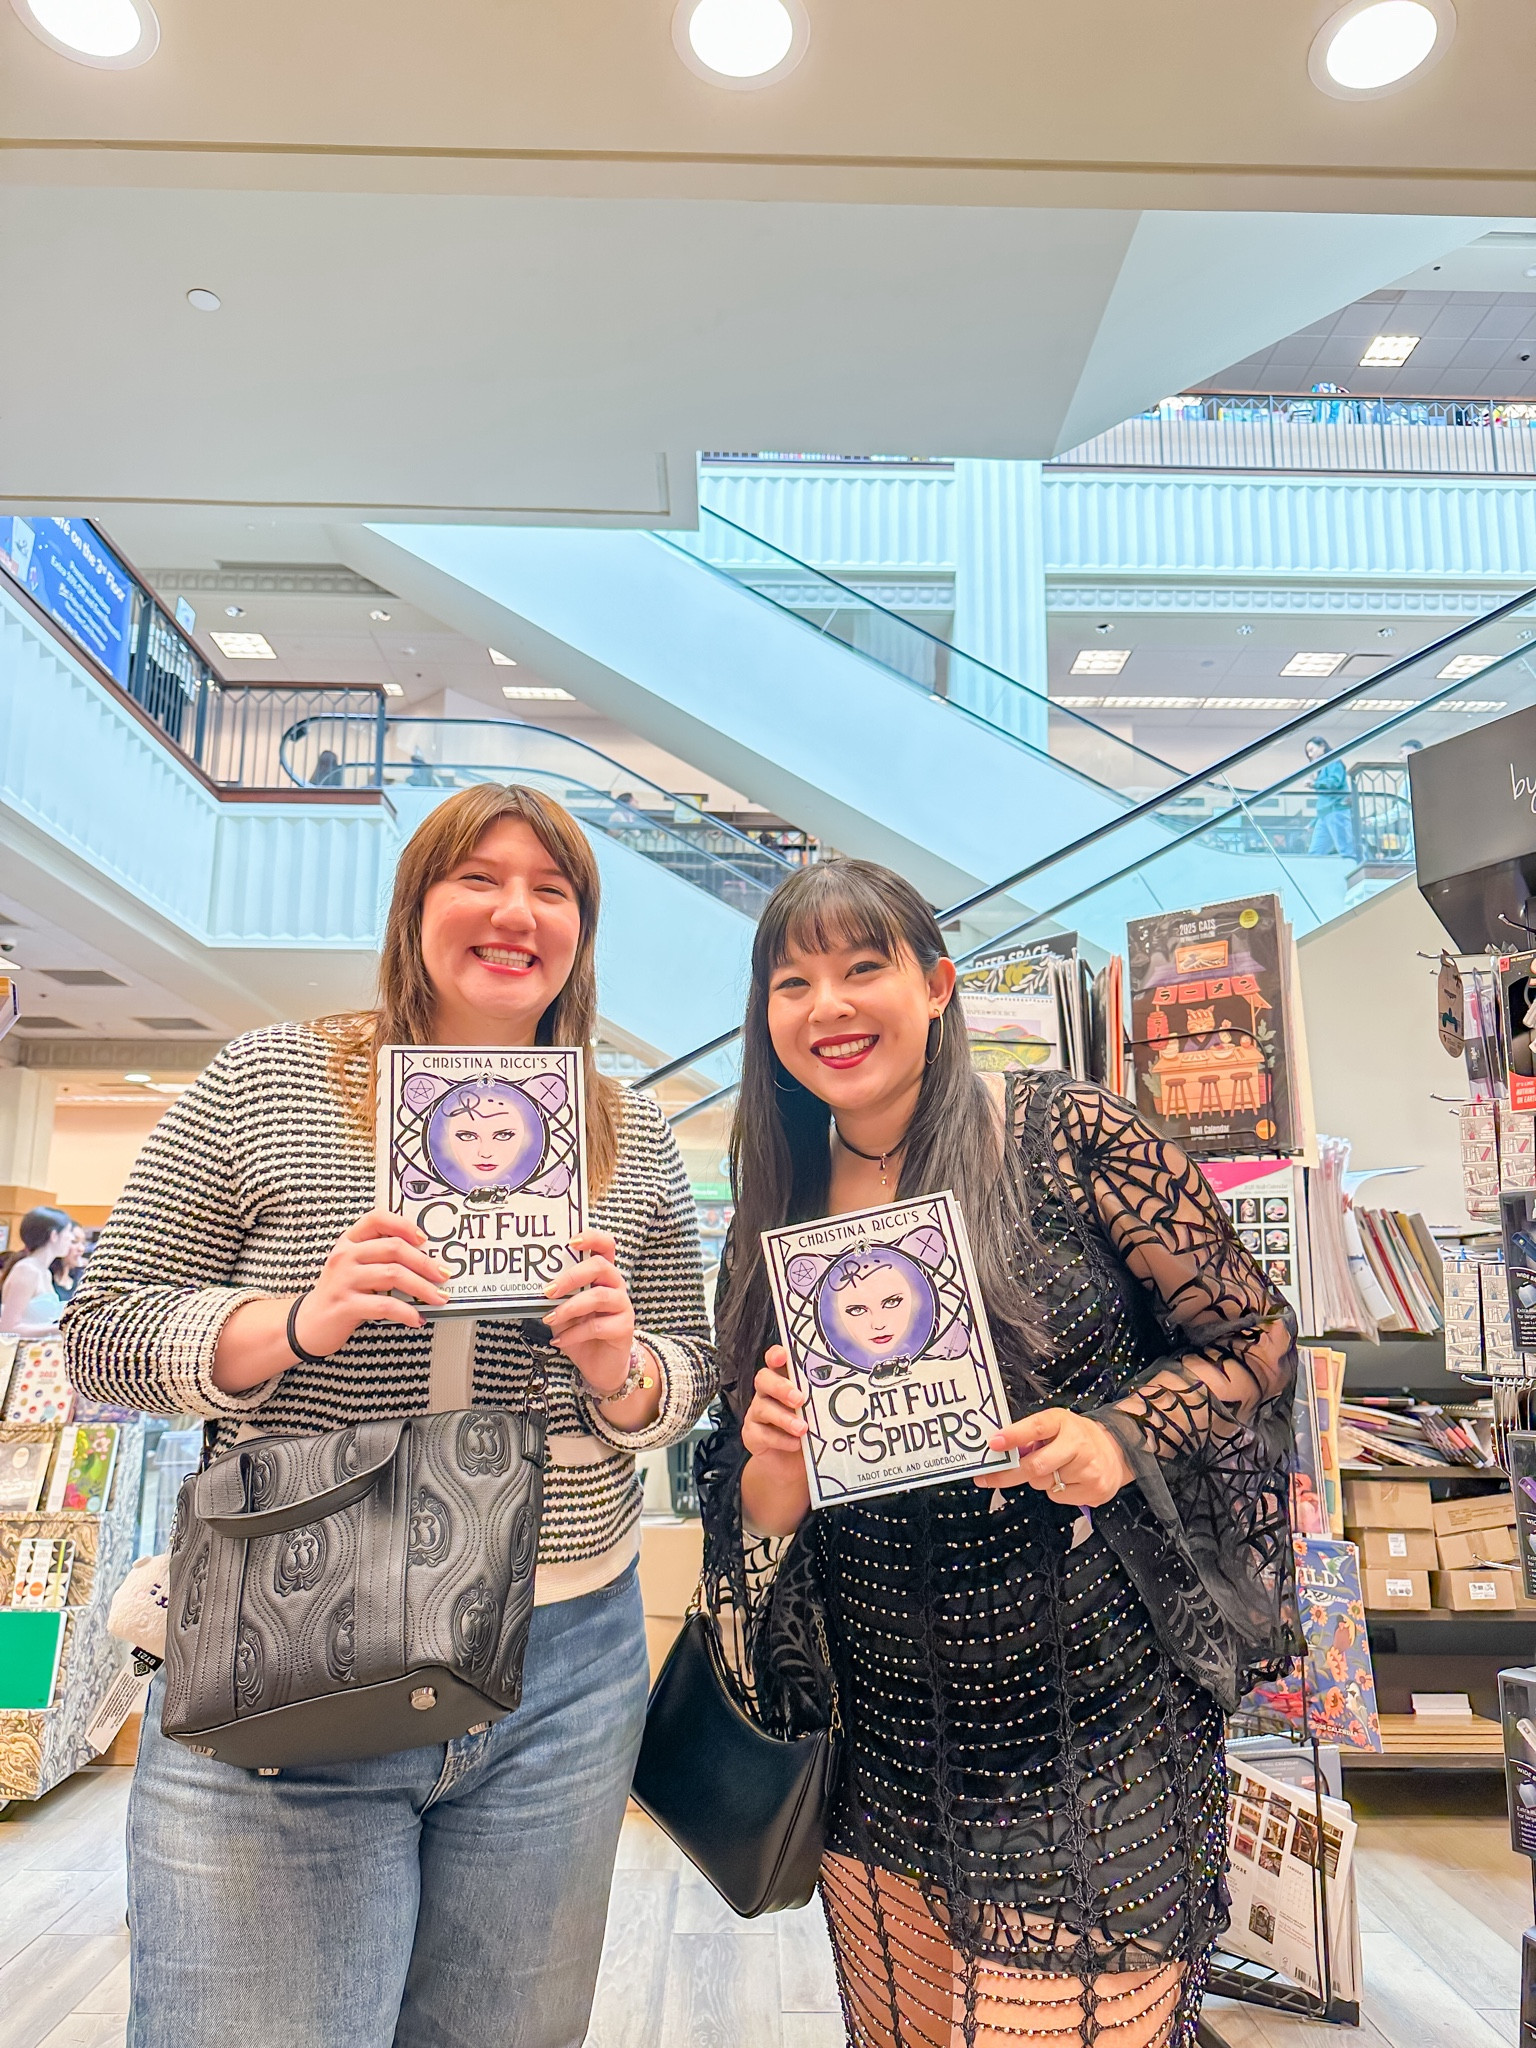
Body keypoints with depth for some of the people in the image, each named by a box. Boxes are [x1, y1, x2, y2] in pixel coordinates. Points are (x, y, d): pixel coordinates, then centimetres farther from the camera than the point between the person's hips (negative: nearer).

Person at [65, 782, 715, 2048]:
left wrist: (620, 1369, -15)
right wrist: (297, 1323, -21)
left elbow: (687, 1386, 8)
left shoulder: (636, 1144, 3)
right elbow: (102, 1335, -3)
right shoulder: (266, 1084, -4)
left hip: (564, 1681, 3)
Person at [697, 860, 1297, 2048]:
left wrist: (1120, 1436, -21)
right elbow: (754, 1507, 6)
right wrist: (773, 1465, -16)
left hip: (1093, 1741, -3)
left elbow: (1258, 1341, -4)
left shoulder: (1068, 1140, -12)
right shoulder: (779, 1218, -1)